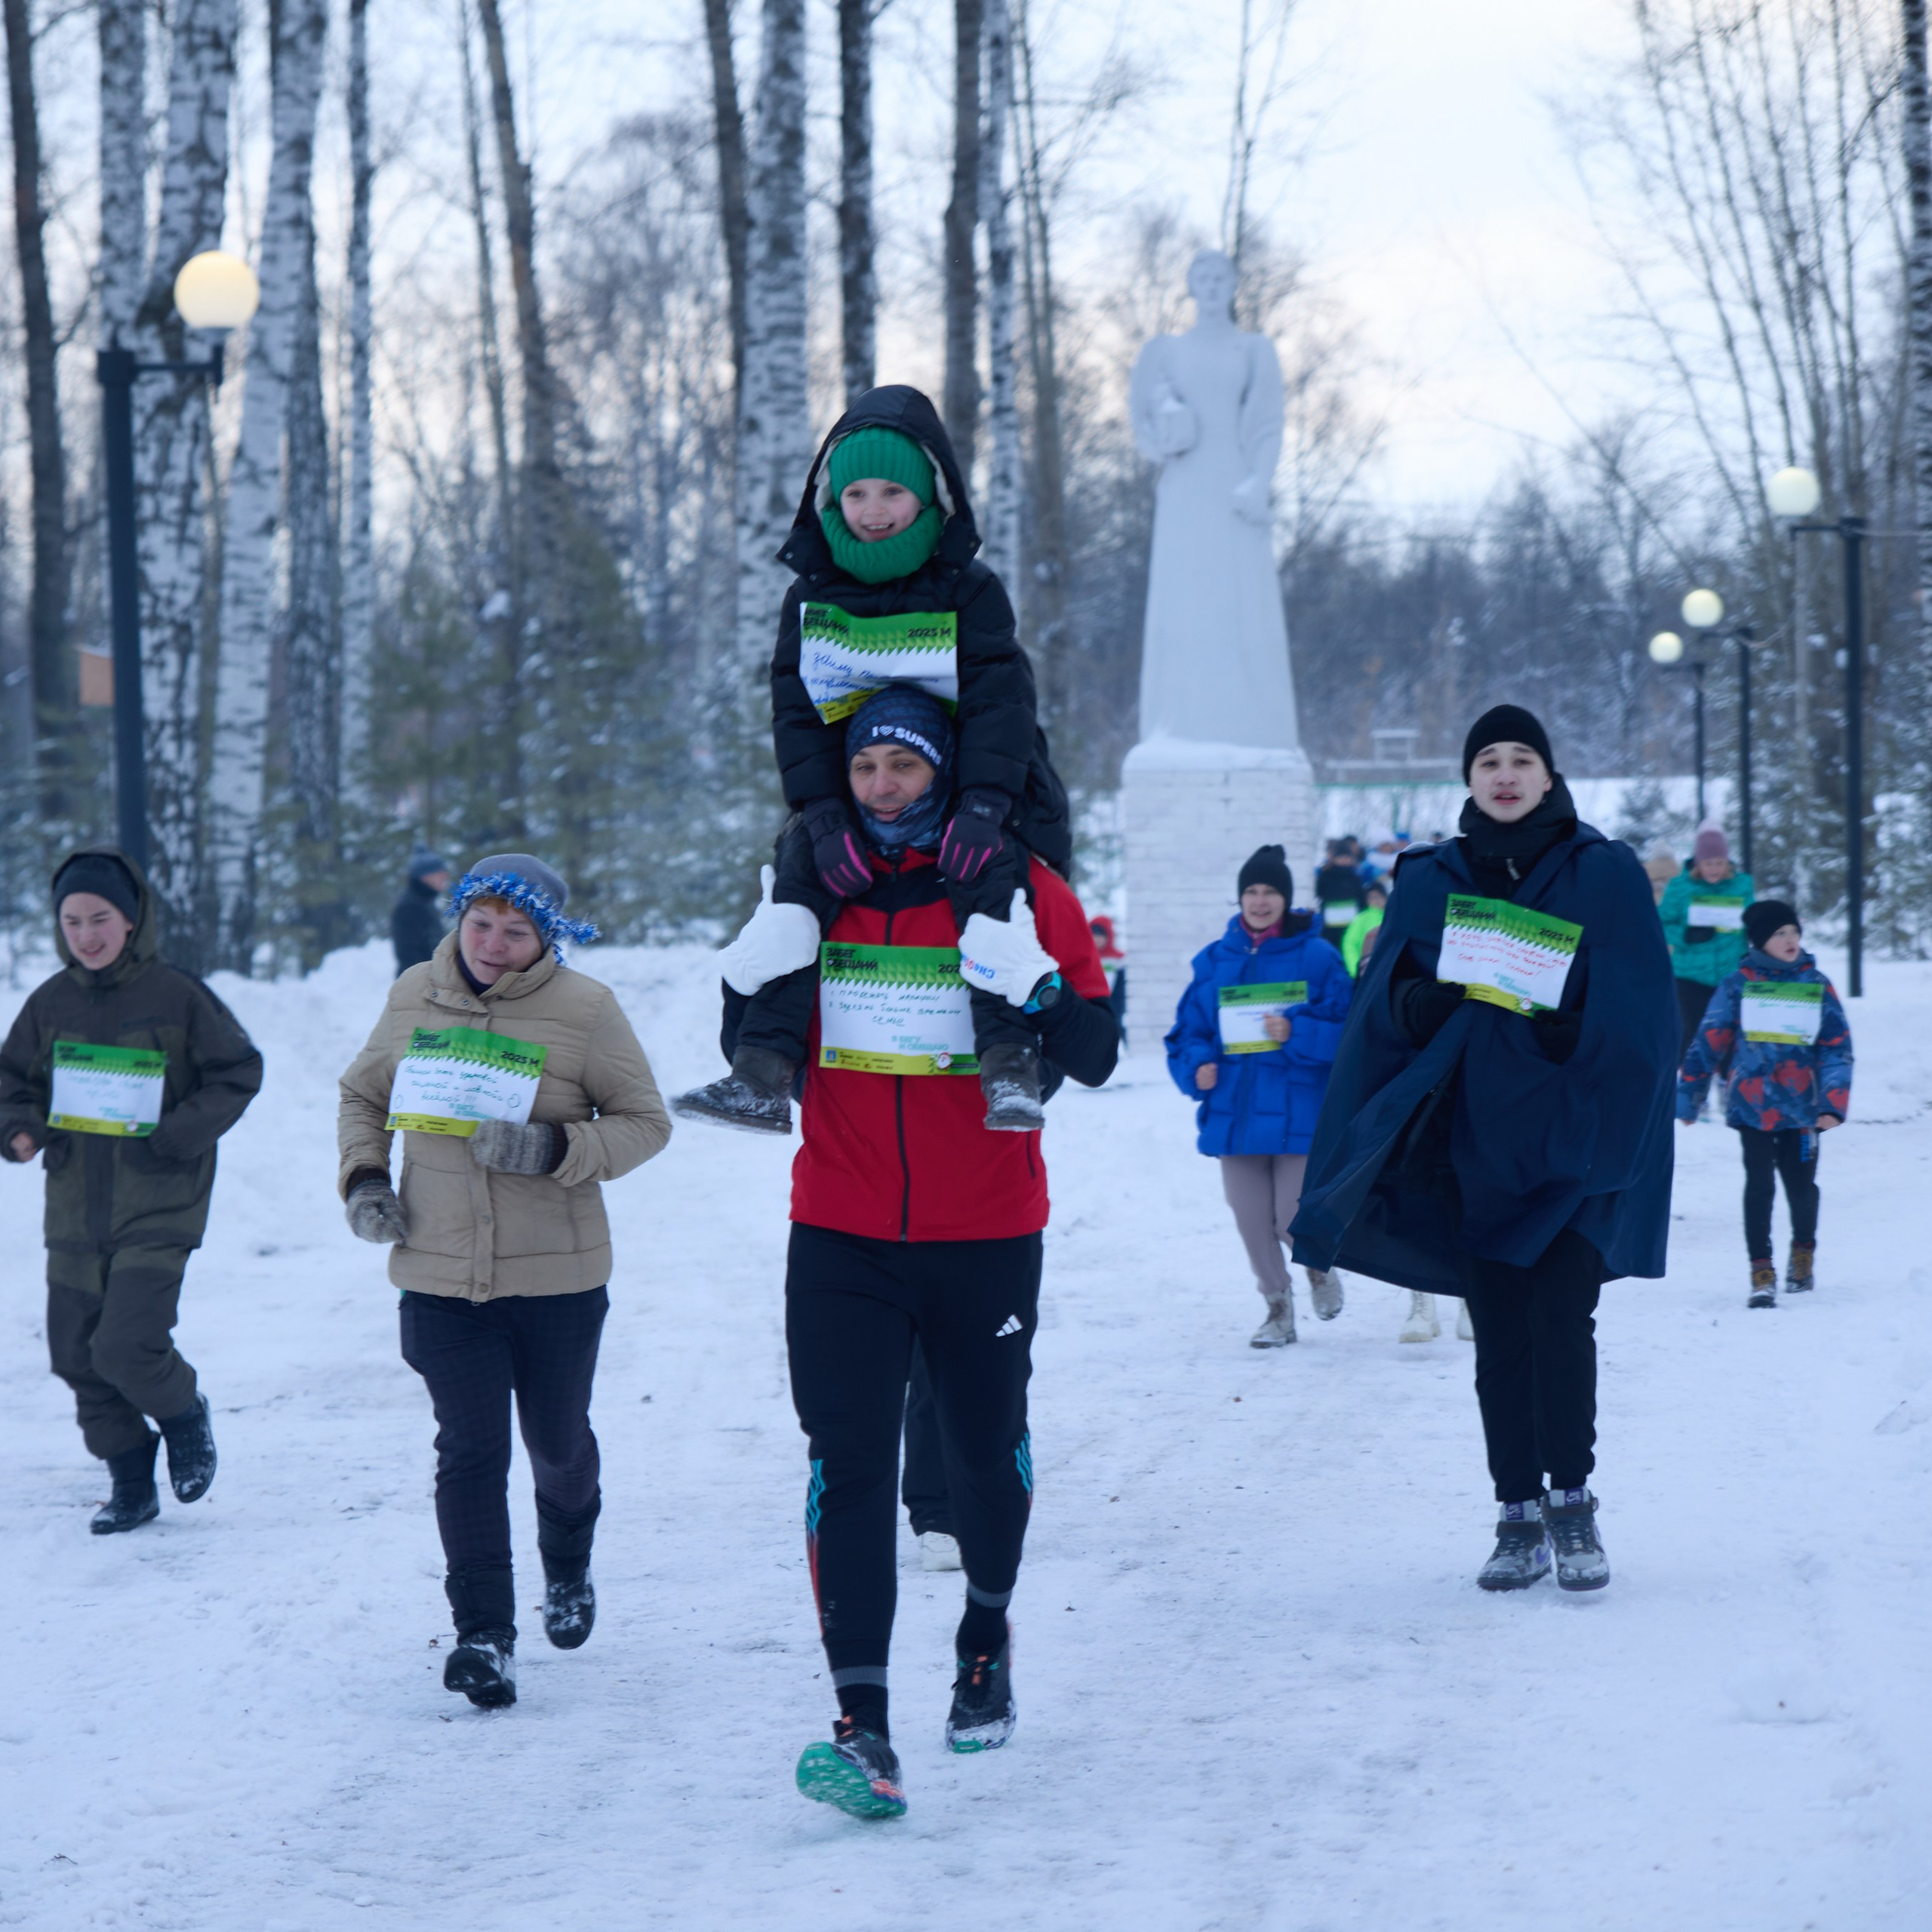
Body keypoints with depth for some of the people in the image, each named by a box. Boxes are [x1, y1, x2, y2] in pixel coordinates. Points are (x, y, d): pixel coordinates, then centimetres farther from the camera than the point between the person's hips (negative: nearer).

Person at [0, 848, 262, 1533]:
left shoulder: (177, 996, -8)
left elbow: (238, 1073, -2)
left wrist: (176, 1135, -13)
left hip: (159, 1208, -5)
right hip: (75, 1212, 5)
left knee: (126, 1348, -15)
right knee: (77, 1355, 5)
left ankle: (185, 1414, 17)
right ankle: (130, 1482, 22)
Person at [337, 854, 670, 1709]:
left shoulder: (585, 1010, -7)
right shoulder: (413, 998, 4)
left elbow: (645, 1122, -4)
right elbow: (363, 1097, 19)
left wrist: (556, 1150, -21)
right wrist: (363, 1180, 2)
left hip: (557, 1276, -1)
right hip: (441, 1276, 1)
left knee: (559, 1442, 15)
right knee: (469, 1449, -8)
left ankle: (568, 1568, 45)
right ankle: (484, 1633, -5)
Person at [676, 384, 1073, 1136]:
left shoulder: (970, 592, -6)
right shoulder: (813, 597, 2)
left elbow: (998, 705, -14)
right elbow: (797, 713, -4)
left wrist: (981, 810, -28)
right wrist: (824, 818, -19)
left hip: (971, 791, -3)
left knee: (988, 878, -30)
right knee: (799, 880, -19)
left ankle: (1009, 1065, -33)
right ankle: (764, 1071, -22)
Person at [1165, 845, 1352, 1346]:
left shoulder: (1317, 958, -2)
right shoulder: (1215, 961, 9)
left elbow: (1348, 1035, -6)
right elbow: (1186, 1032, 13)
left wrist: (1297, 1035, -22)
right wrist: (1196, 1067, -8)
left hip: (1299, 1114, -3)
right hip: (1234, 1113, 3)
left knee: (1296, 1223, -5)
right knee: (1252, 1223, 4)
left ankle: (1319, 1265, 30)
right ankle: (1278, 1309, 24)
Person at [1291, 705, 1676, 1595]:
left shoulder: (1605, 876, 3)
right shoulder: (1430, 882, 11)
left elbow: (1637, 1015, -2)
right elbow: (1383, 1005, 8)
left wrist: (1569, 1028, -19)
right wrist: (1422, 1002, -14)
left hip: (1573, 1138, -3)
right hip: (1471, 1144, 3)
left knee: (1560, 1316, -14)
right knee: (1498, 1335, 2)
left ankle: (1571, 1503, -4)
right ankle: (1520, 1519, 8)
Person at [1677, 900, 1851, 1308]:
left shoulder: (1817, 986, 3)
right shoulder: (1738, 984, 0)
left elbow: (1837, 1048, 3)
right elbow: (1707, 1042, 6)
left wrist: (1833, 1105, -7)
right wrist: (1688, 1098, 8)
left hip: (1801, 1108, 1)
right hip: (1752, 1105, -1)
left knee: (1801, 1186, 4)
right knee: (1759, 1187, -6)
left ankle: (1803, 1253, 31)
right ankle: (1761, 1273, 1)